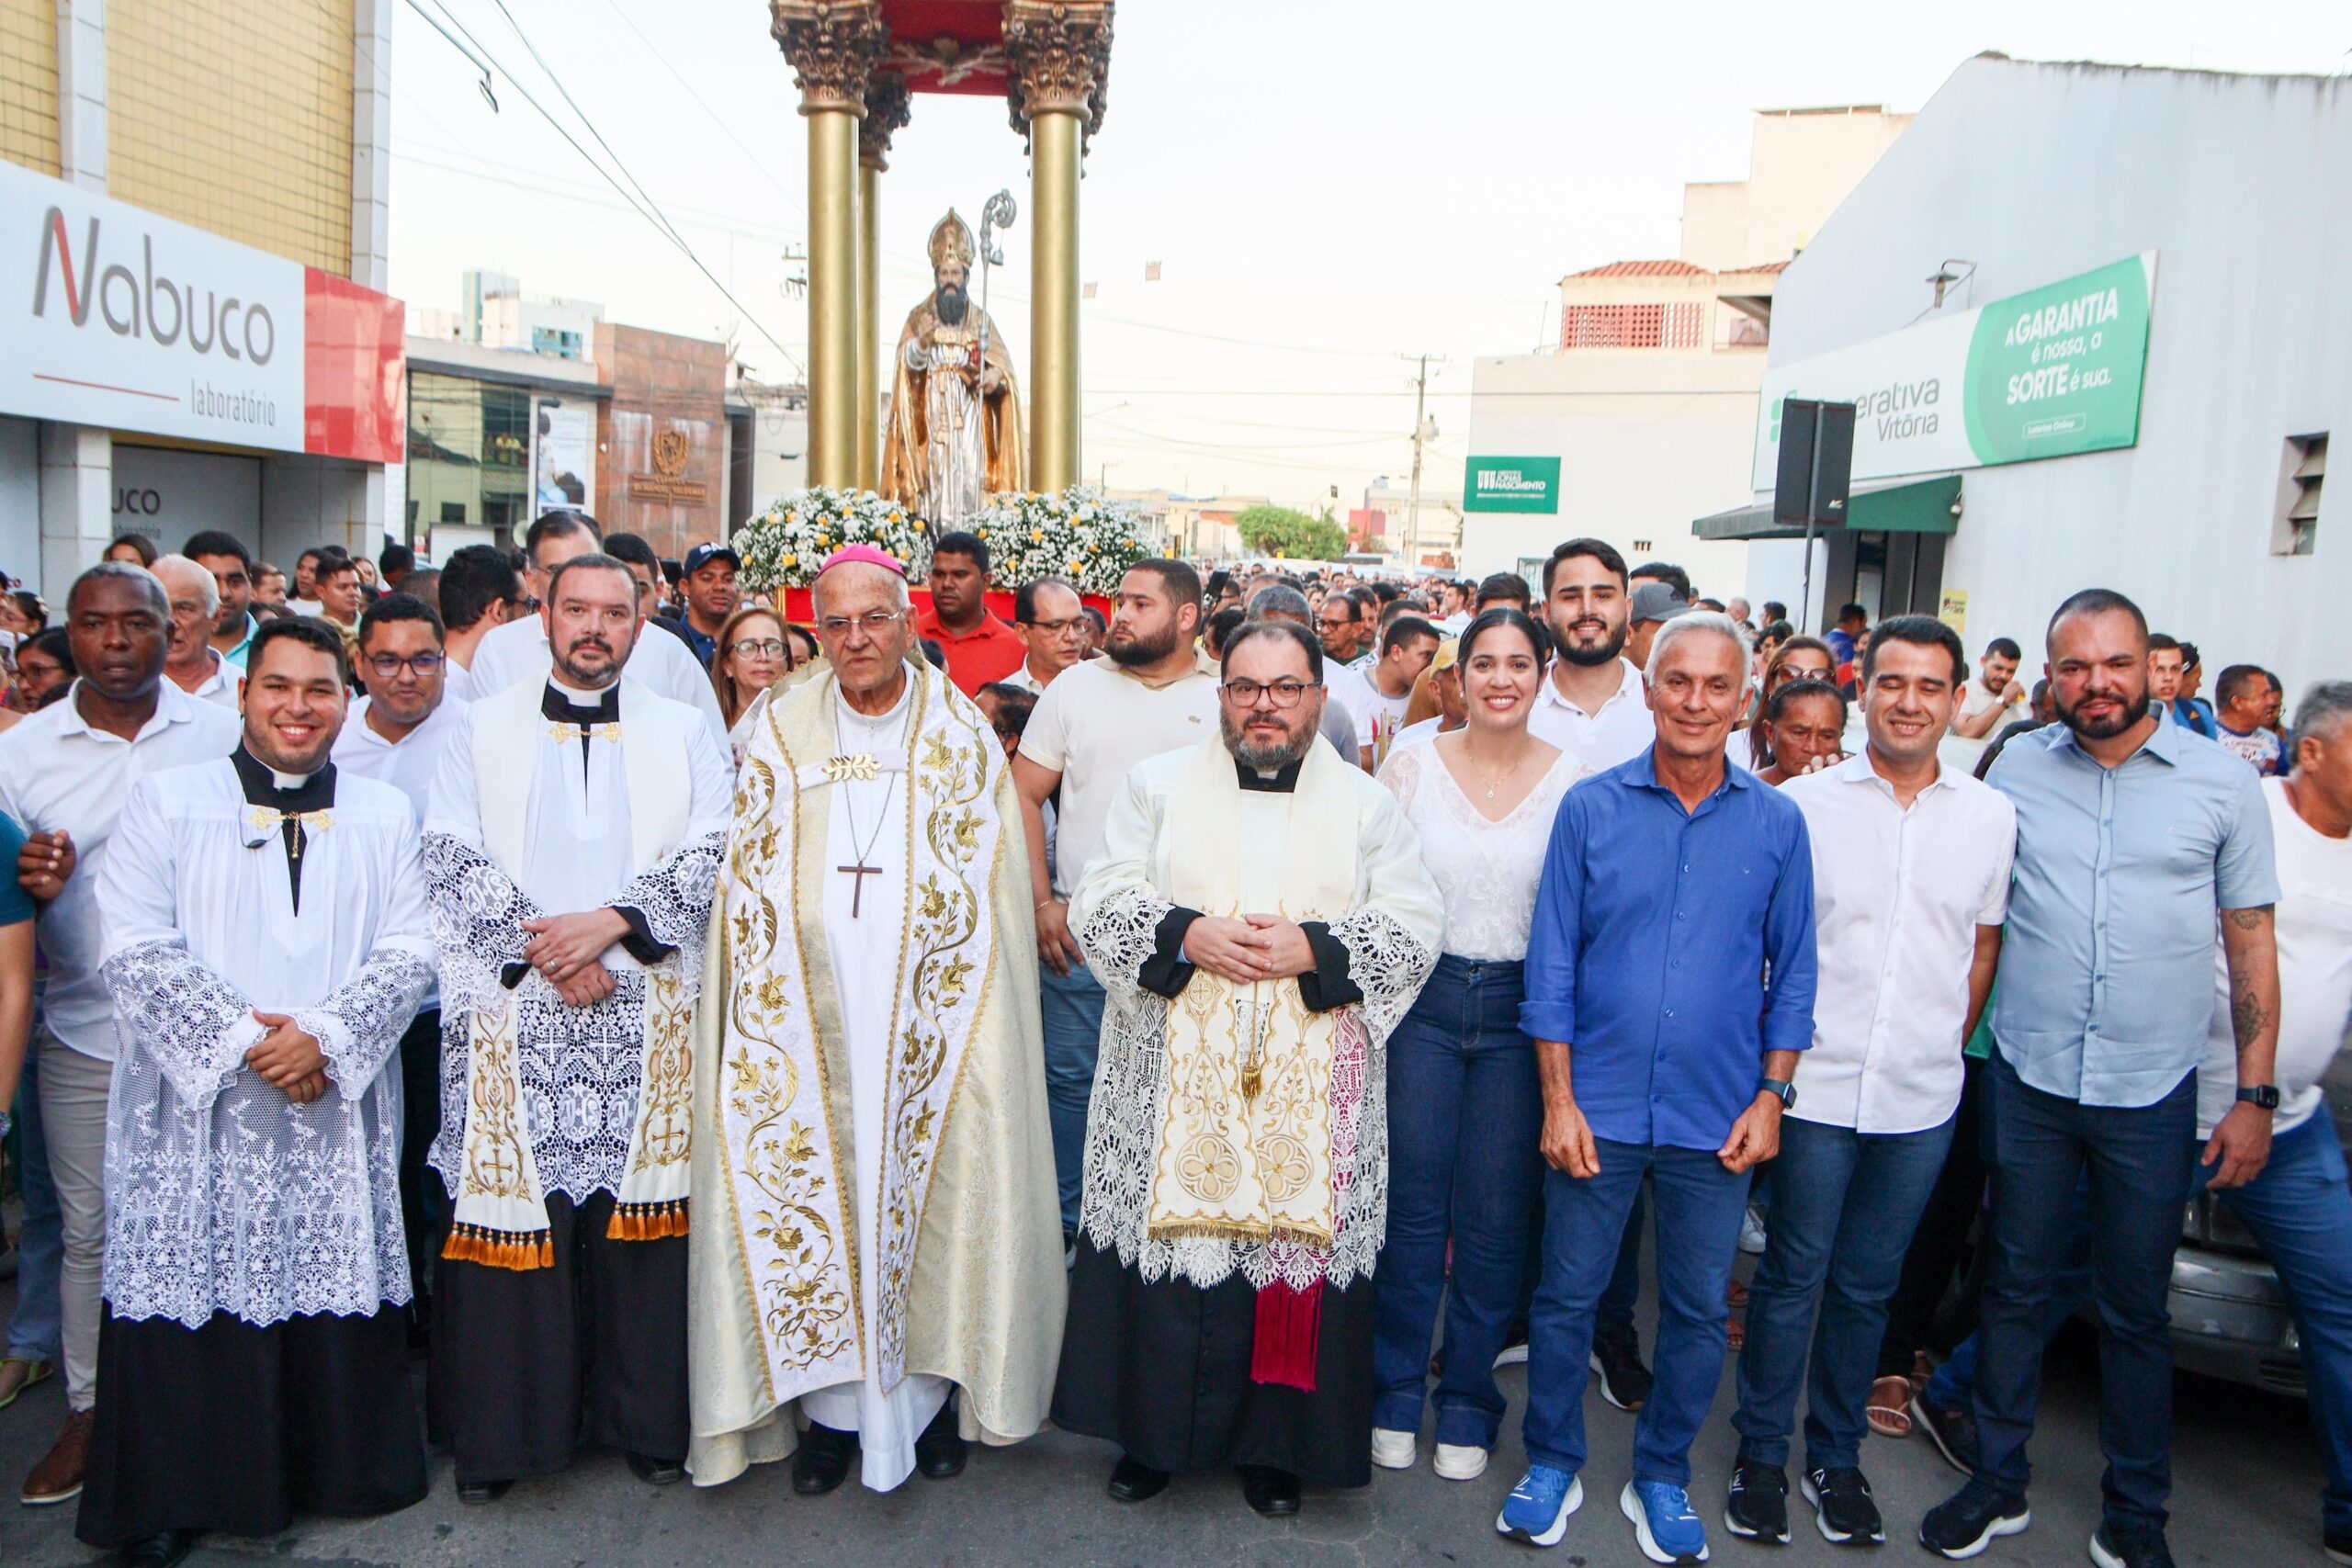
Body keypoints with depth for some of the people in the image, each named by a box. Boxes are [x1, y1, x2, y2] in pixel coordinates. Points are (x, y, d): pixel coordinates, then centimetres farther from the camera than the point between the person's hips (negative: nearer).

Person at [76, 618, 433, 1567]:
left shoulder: (385, 814, 11)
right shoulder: (168, 801, 4)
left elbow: (411, 948, 2)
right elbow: (132, 948, -5)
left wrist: (325, 1034, -13)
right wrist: (242, 1038, -14)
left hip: (338, 1111, 2)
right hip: (198, 1112, -1)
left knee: (339, 1292, 5)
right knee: (191, 1299, 2)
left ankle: (343, 1471, 22)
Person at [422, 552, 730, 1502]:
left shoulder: (682, 735, 11)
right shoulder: (484, 729, 10)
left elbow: (712, 854, 0)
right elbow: (451, 856, -1)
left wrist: (613, 923, -13)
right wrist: (549, 953, -10)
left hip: (646, 1018, 0)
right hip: (512, 1018, 0)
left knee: (639, 1211, 2)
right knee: (513, 1205, 0)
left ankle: (644, 1418, 15)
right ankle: (501, 1430, 15)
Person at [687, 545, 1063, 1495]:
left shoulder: (964, 738, 3)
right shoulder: (780, 736, 6)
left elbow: (988, 901, 4)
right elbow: (750, 901, 8)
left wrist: (956, 1014, -3)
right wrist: (765, 1015, 0)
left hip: (930, 1032, -1)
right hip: (807, 1025, 1)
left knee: (927, 1191, 3)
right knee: (814, 1189, 3)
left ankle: (931, 1388, 19)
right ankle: (832, 1401, 17)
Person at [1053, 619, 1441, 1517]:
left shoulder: (1367, 804, 7)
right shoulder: (1159, 786, 7)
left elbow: (1415, 929, 0)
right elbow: (1099, 901, 0)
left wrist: (1311, 949, -14)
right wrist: (1186, 936, -16)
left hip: (1310, 1088, 0)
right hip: (1173, 1082, 0)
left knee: (1295, 1238, 4)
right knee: (1168, 1238, 4)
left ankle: (1276, 1443, 23)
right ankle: (1153, 1432, 24)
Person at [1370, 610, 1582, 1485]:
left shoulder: (1572, 781, 0)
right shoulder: (1411, 765, 0)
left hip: (1519, 1010, 0)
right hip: (1421, 999, 0)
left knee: (1495, 1215, 8)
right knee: (1411, 1201, 7)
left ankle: (1468, 1400, 26)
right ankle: (1396, 1389, 25)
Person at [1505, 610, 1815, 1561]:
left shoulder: (1776, 823, 1)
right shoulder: (1591, 808, -3)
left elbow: (1792, 973, 6)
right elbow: (1551, 963, -2)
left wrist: (1771, 1097, 0)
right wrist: (1558, 1099, -6)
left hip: (1717, 1116, 1)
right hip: (1598, 1107, -1)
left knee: (1699, 1312, 12)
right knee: (1567, 1297, 9)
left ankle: (1662, 1476, 33)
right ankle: (1552, 1463, 30)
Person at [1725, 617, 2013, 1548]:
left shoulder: (1991, 816, 4)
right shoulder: (1802, 805, -3)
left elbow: (1985, 947, 13)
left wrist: (1945, 1048, 7)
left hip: (1922, 1099, 2)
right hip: (1813, 1087, -2)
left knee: (1868, 1286, 14)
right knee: (1793, 1278, 6)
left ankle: (1836, 1457, 30)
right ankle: (1761, 1454, 23)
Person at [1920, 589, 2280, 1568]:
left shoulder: (2223, 782, -2)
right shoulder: (2016, 769, 0)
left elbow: (2251, 944, 1)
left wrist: (2255, 1096, -2)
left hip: (2152, 1092, -1)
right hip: (2027, 1080, 1)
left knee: (2137, 1312, 12)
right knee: (2015, 1288, 13)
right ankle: (1997, 1483, 29)